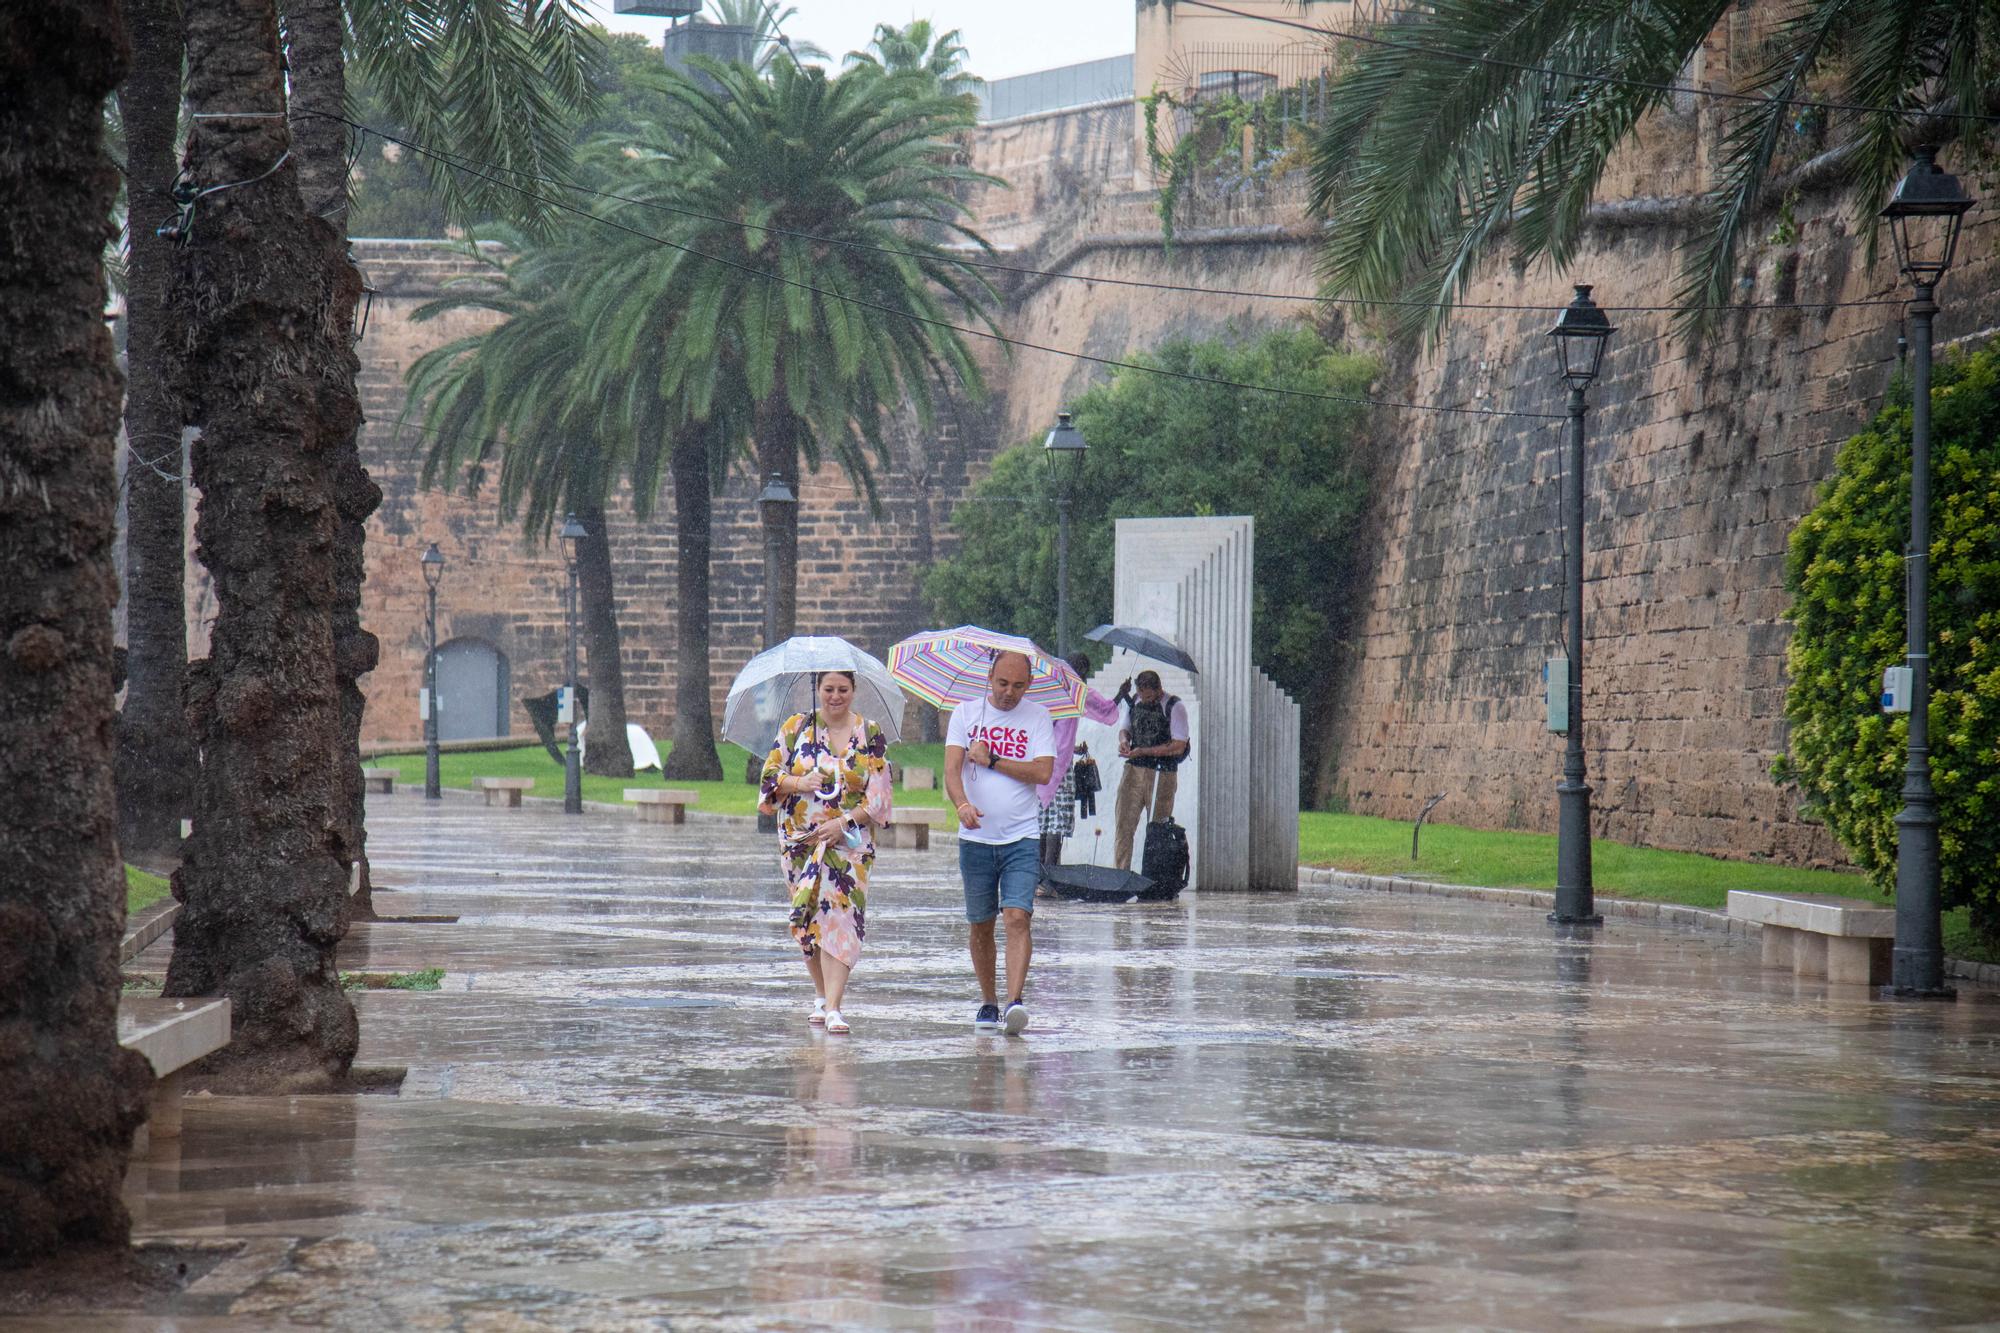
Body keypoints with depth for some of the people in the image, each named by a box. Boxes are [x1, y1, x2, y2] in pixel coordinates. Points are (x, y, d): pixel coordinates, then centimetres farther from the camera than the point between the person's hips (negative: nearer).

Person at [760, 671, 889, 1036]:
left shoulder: (870, 735, 4)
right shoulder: (795, 727, 7)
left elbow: (878, 794, 0)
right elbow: (770, 775, 7)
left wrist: (844, 822, -12)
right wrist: (798, 784, -13)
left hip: (849, 839, -2)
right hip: (800, 839, 2)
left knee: (839, 916, -14)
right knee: (806, 919, 6)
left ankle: (832, 1007, -20)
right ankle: (822, 995, 23)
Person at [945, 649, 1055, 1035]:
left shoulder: (1038, 717, 3)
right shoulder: (966, 713, 3)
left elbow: (1042, 772, -8)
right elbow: (951, 770, -8)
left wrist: (991, 760, -10)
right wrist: (962, 804, -28)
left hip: (1022, 838, -2)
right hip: (976, 839, 2)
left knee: (1018, 917, -16)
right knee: (981, 926, 9)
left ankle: (1015, 1002, -24)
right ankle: (988, 1002, 22)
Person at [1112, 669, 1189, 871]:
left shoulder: (1175, 708, -9)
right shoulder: (1135, 702, 9)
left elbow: (1178, 747, -14)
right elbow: (1125, 728, 23)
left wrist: (1142, 752, -17)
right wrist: (1124, 740, -3)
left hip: (1162, 774, -5)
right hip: (1133, 771, 5)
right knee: (1124, 825, -1)